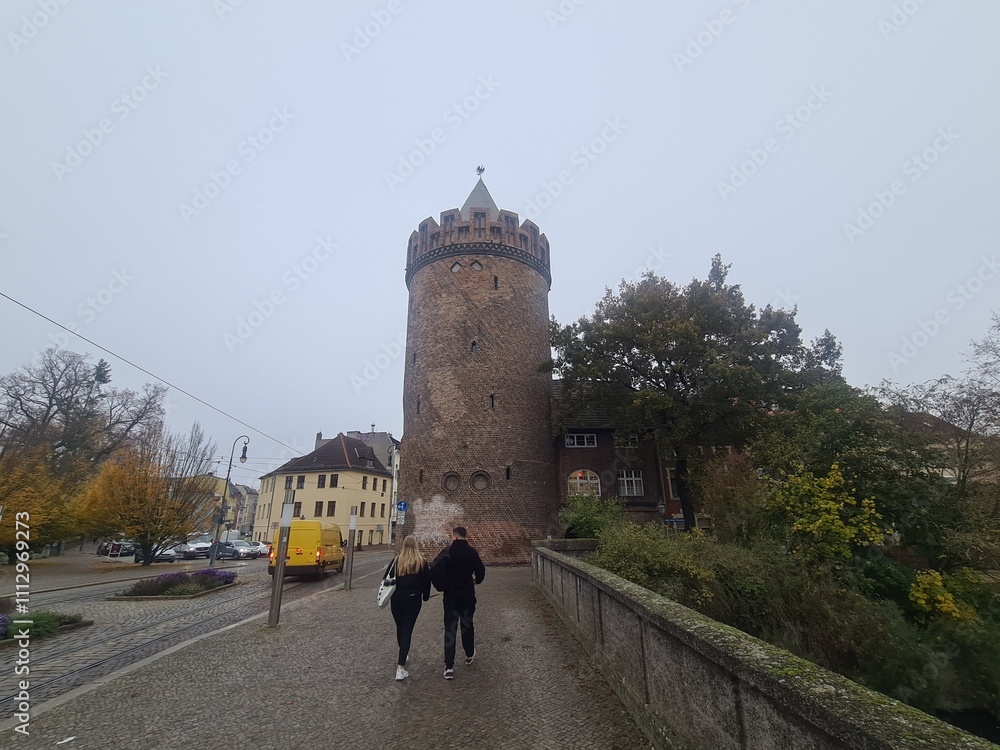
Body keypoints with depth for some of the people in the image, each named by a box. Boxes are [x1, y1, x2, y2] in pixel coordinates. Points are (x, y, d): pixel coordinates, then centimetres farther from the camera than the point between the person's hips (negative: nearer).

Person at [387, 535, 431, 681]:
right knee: (407, 630, 0)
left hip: (397, 599, 1)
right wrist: (425, 596, 18)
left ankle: (403, 655, 41)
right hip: (414, 599, -1)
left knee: (400, 628, 21)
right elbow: (427, 581, 3)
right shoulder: (421, 562, -4)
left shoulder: (396, 561, -3)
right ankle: (400, 667, -7)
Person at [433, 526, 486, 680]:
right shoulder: (472, 551, -4)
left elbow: (436, 568, -24)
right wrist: (476, 581, 22)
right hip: (468, 594, 2)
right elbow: (481, 570, 1)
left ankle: (449, 667, -2)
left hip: (451, 594, -2)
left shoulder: (448, 551, -11)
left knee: (450, 628, 1)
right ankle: (469, 655, 37)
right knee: (467, 624, 21)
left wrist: (442, 585, -10)